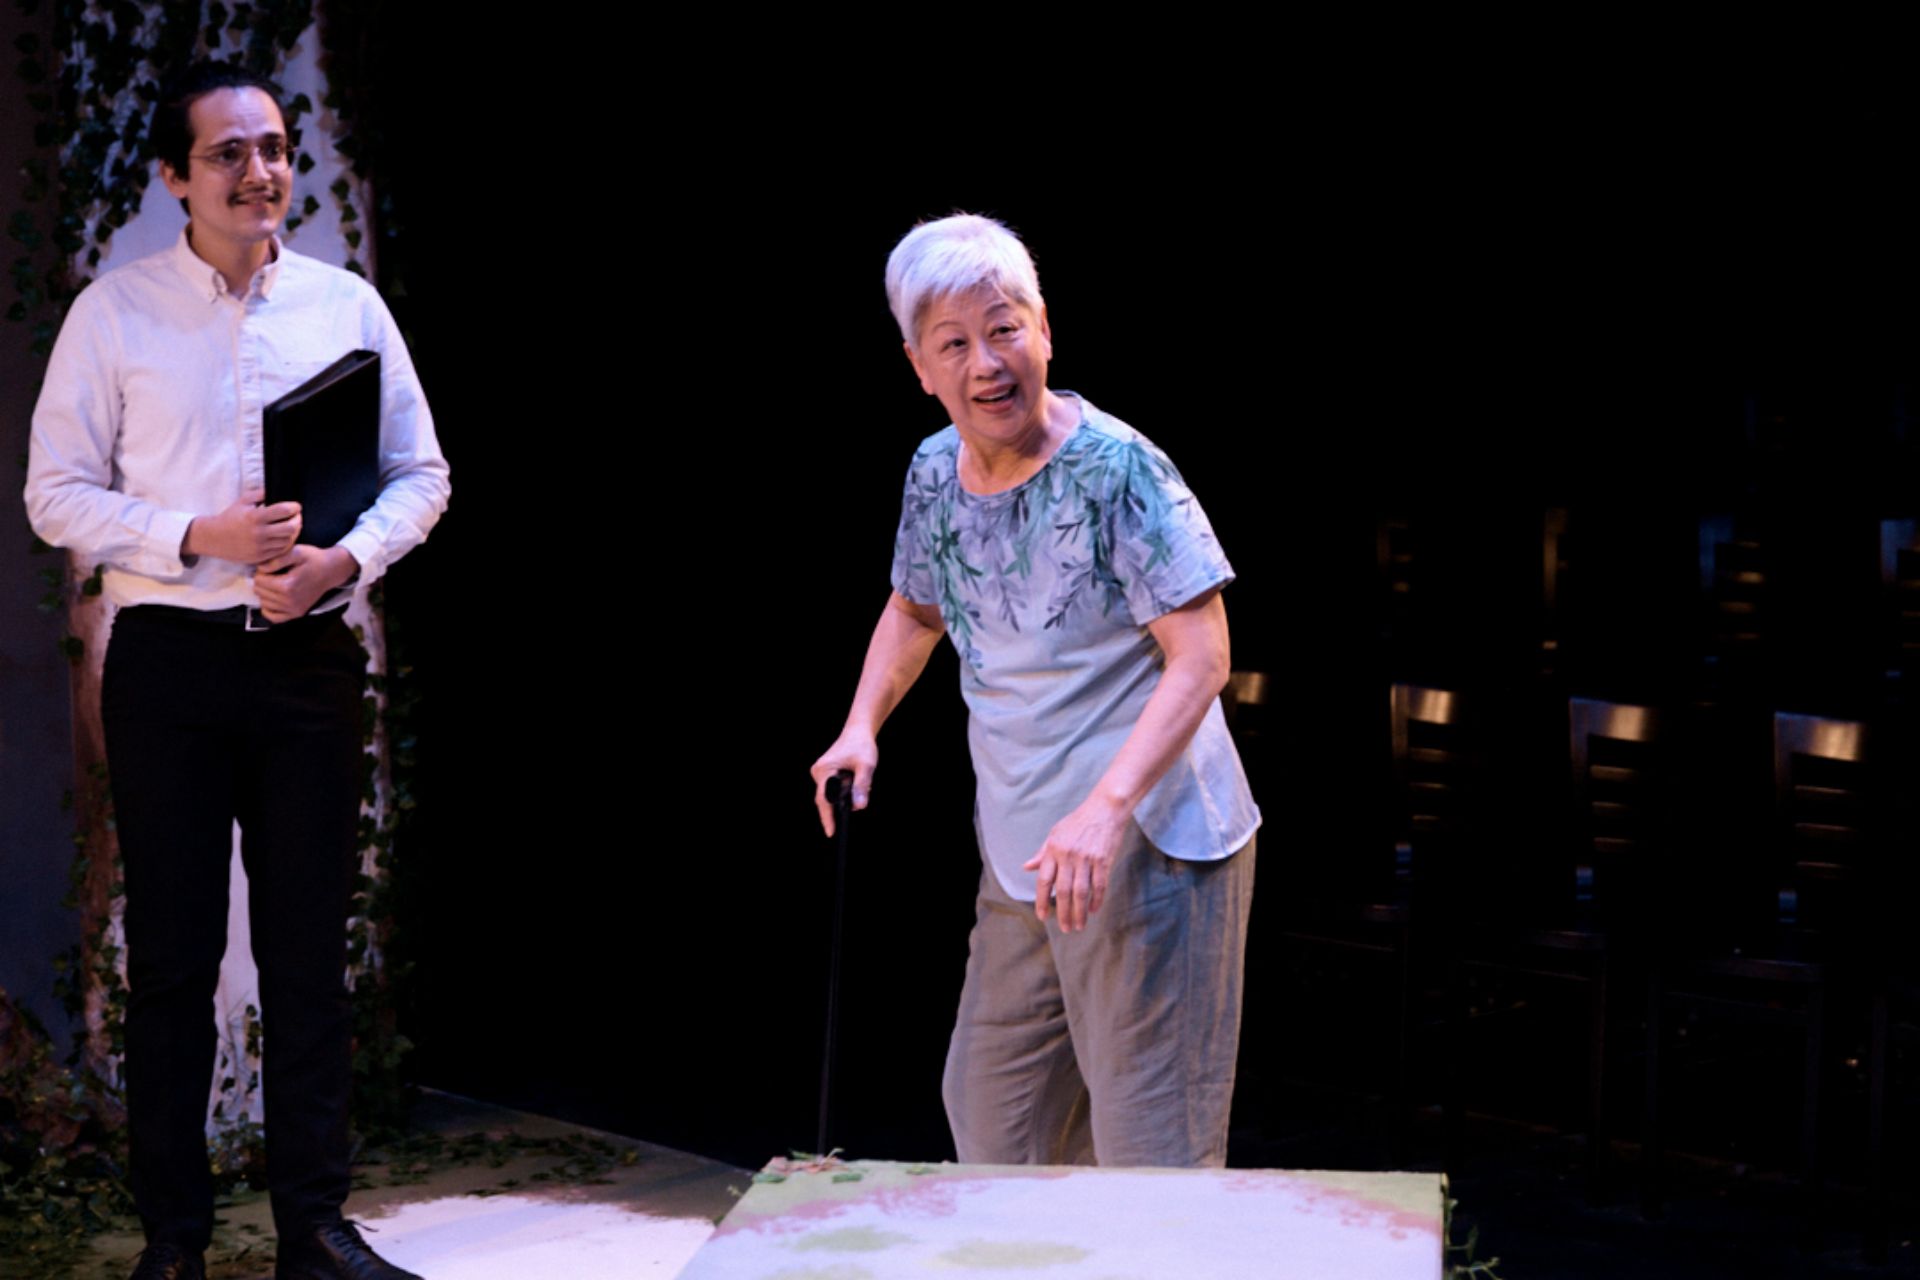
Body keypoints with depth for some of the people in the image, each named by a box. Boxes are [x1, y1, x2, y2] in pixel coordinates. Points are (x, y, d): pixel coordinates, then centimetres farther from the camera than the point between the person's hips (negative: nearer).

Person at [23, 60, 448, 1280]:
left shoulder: (347, 304, 7)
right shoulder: (115, 312, 1)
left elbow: (421, 473, 8)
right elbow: (58, 492, -1)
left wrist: (346, 557, -11)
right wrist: (198, 538, -15)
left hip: (312, 655, 2)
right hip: (171, 659, -2)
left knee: (310, 952, 6)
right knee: (173, 952, 4)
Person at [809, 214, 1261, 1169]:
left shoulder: (1115, 468, -16)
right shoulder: (934, 472, 5)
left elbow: (1201, 658, -20)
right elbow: (915, 609, 24)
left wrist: (1106, 808, -30)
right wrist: (862, 726, 7)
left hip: (1148, 850, -7)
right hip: (1020, 858, 8)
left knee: (1150, 1155, -5)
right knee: (987, 1127, 19)